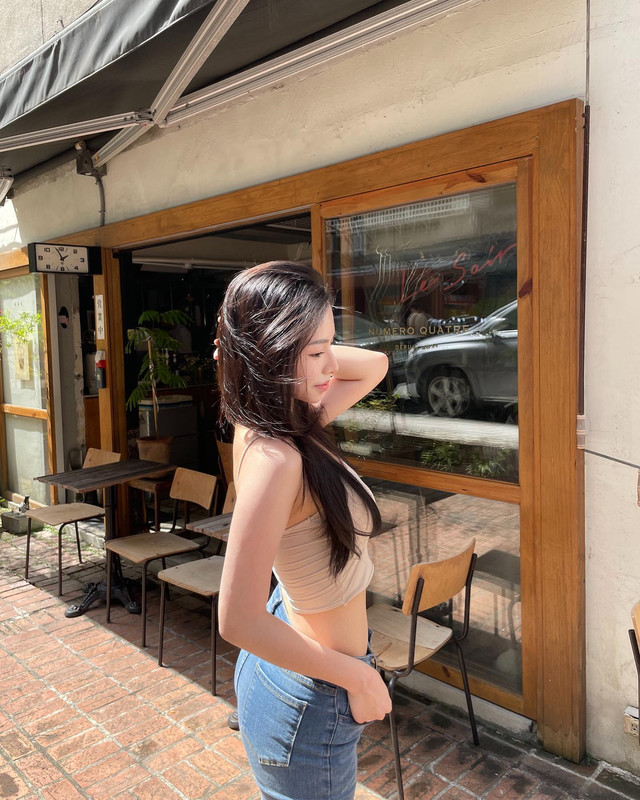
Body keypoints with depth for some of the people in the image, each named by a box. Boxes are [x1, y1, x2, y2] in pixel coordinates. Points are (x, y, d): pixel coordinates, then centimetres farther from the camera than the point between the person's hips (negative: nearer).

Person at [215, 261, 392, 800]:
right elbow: (240, 621, -31)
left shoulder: (294, 425, -6)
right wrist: (358, 677, -19)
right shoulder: (273, 459, -32)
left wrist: (310, 351, -10)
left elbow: (374, 364, 7)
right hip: (311, 697, -8)